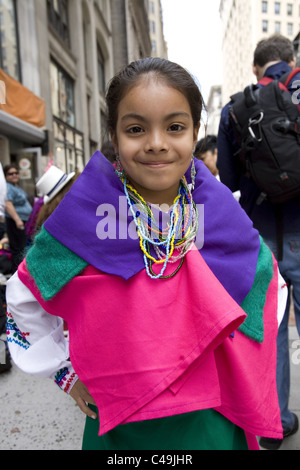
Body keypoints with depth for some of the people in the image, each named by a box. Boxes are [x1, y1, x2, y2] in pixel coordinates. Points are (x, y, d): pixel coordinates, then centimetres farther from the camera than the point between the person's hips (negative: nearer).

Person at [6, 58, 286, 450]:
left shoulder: (222, 215, -10)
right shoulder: (84, 219, -16)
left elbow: (271, 282, 8)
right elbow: (22, 300, 0)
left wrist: (244, 364, 4)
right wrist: (65, 371, -1)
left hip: (213, 421, 2)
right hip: (120, 427, -1)